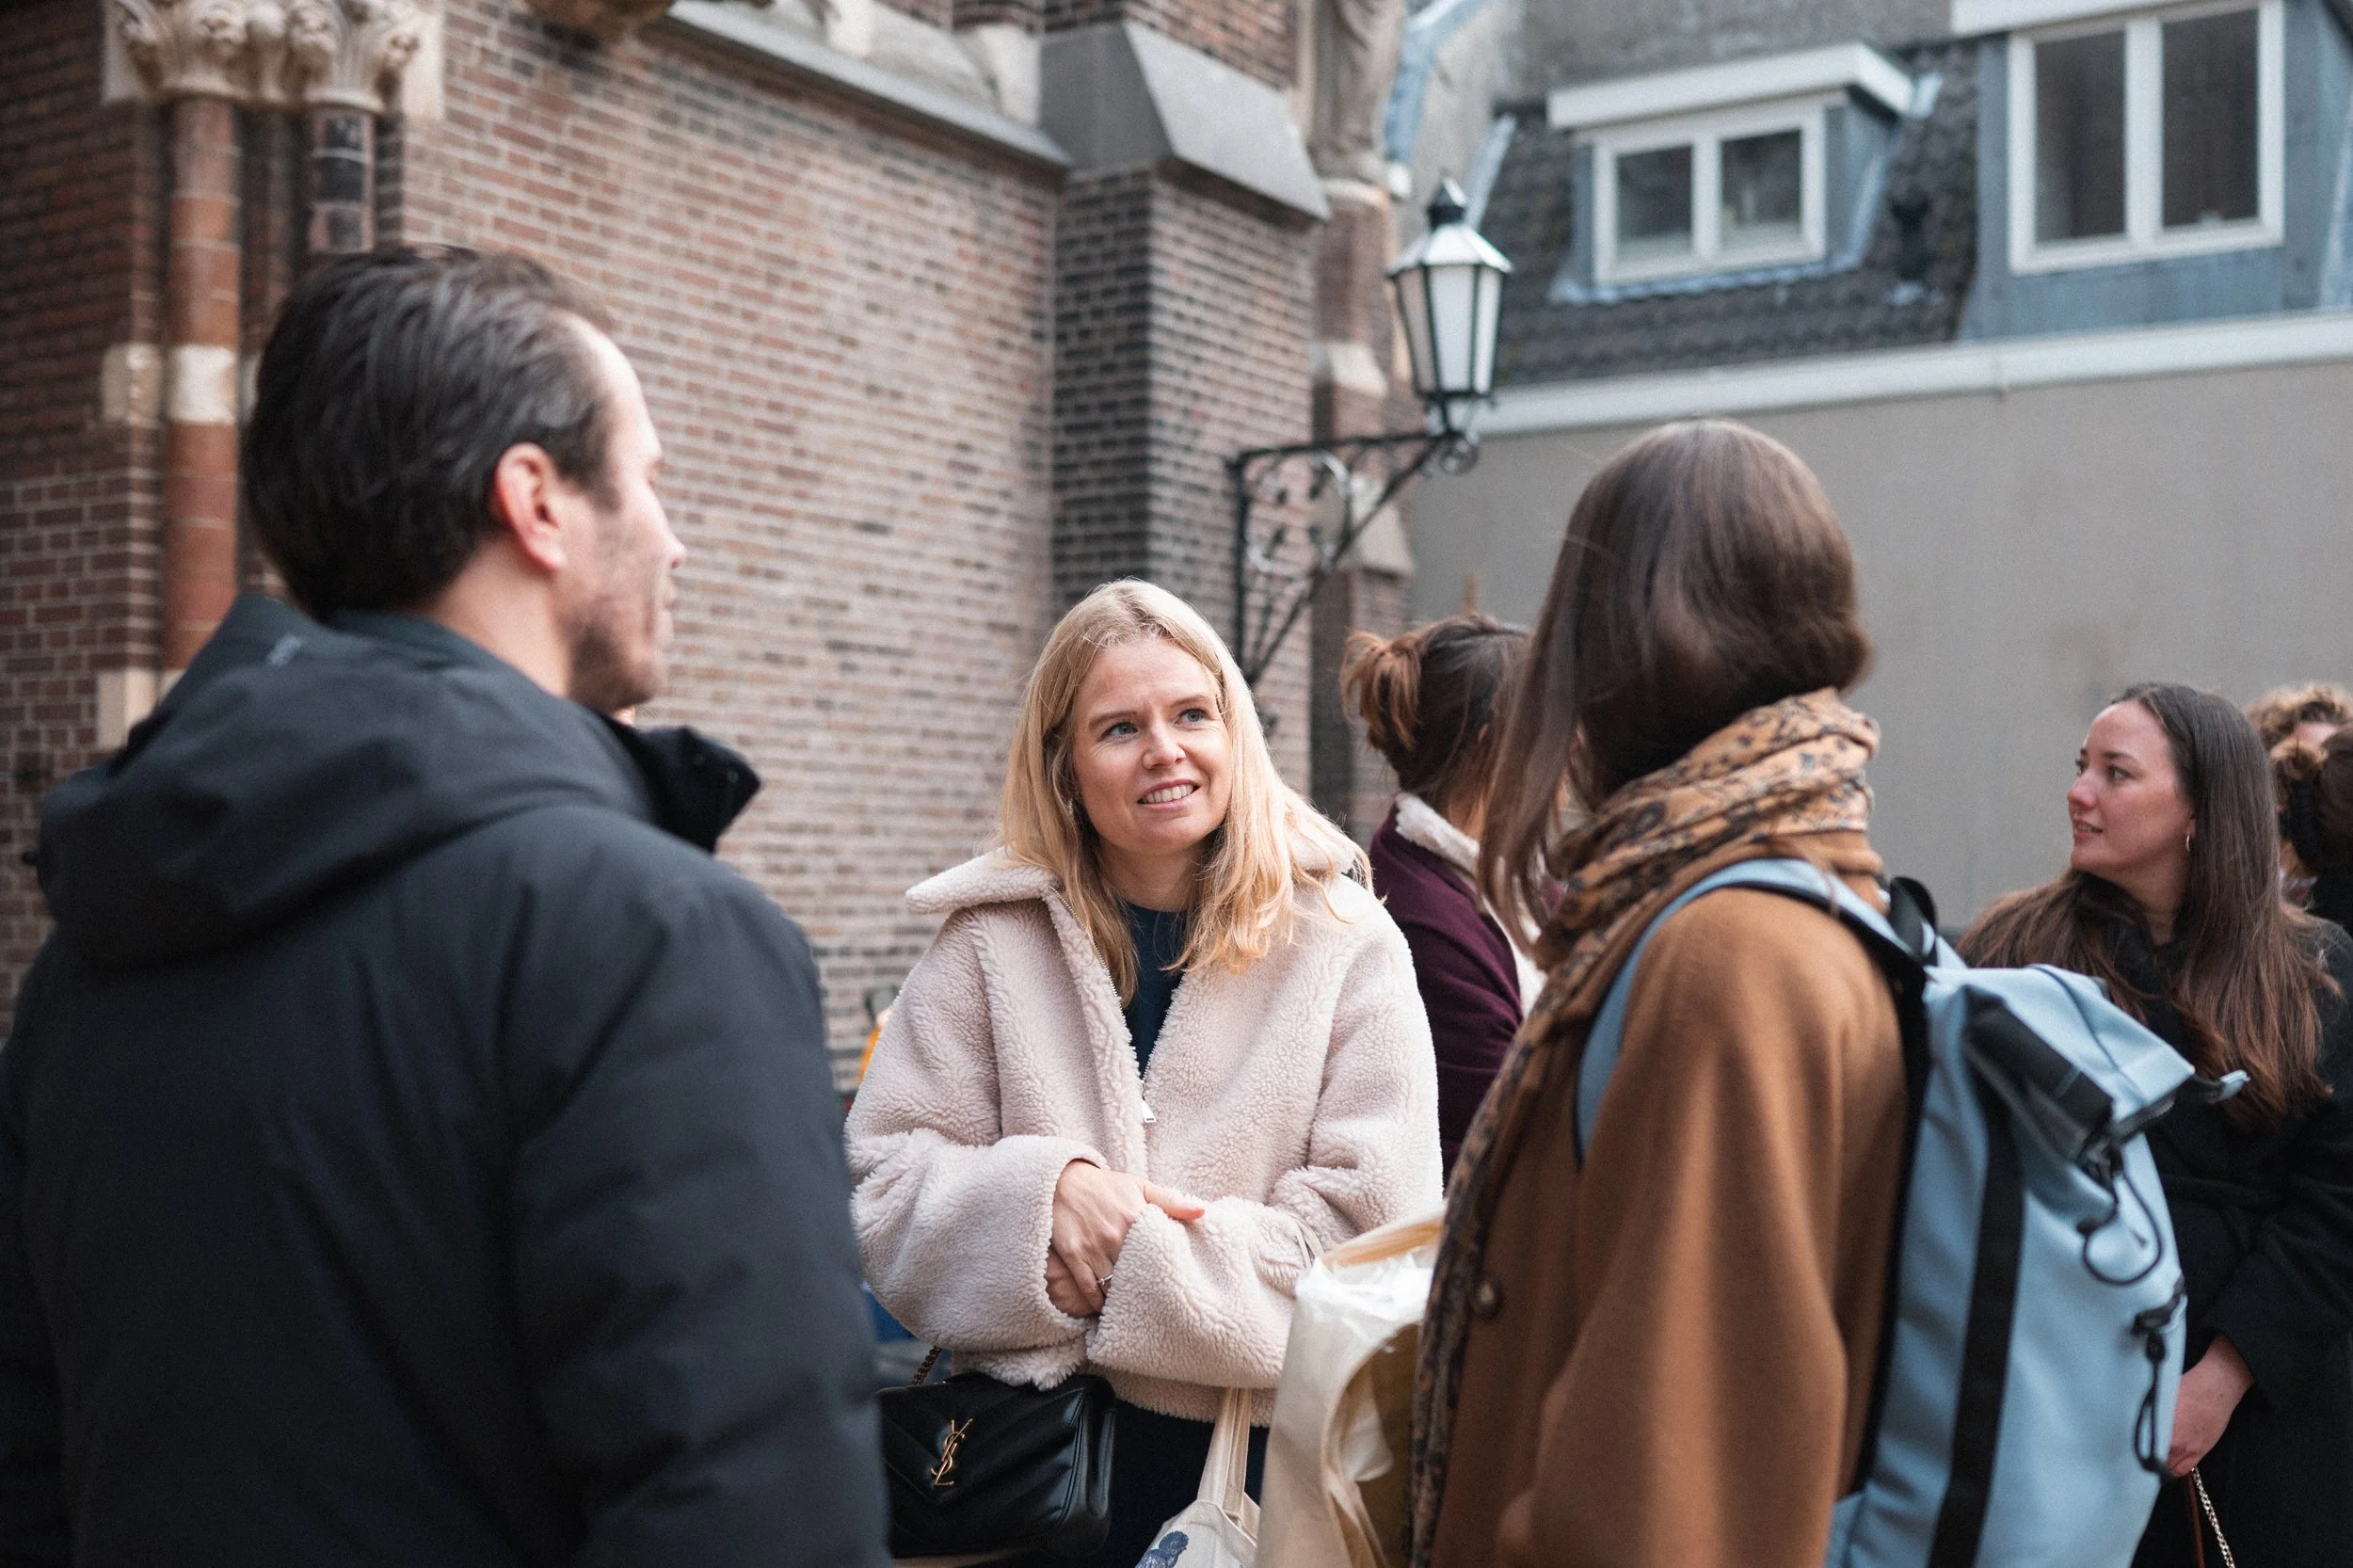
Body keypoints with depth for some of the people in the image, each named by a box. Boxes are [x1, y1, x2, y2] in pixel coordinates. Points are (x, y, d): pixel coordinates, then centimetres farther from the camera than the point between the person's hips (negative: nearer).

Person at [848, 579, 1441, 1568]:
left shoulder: (1348, 948, -4)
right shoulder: (993, 943, -1)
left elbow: (1371, 1223, -11)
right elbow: (885, 1182, -3)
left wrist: (1130, 1273, -17)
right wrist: (1041, 1192, -22)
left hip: (1270, 1449, 0)